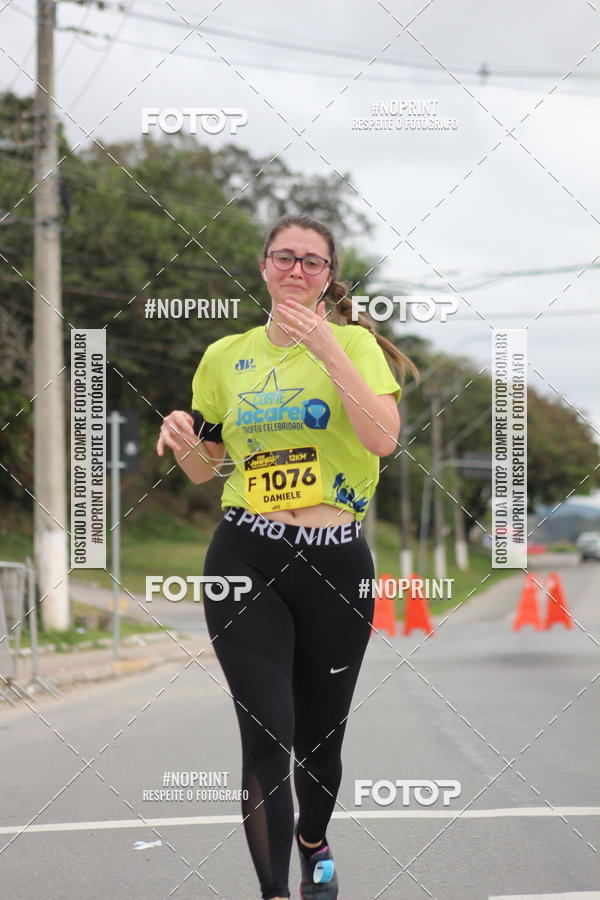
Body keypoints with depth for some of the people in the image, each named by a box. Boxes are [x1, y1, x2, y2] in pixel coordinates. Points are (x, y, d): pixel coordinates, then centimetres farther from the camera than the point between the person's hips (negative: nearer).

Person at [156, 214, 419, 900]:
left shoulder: (353, 343, 1)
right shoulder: (226, 356, 8)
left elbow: (384, 439, -16)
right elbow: (205, 469, 16)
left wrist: (327, 348, -21)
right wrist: (182, 442, -7)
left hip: (337, 561, 0)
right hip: (246, 558, 0)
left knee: (320, 735, 13)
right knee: (267, 735, -12)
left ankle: (313, 842, 44)